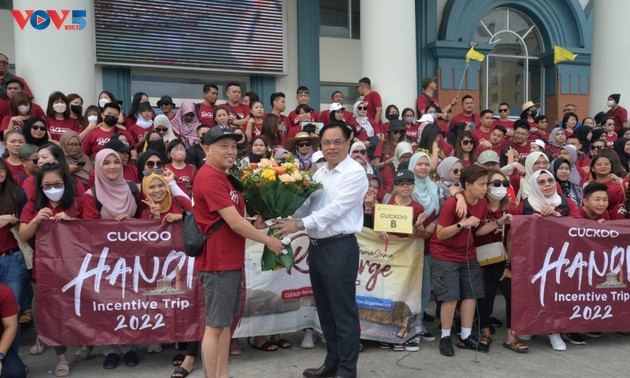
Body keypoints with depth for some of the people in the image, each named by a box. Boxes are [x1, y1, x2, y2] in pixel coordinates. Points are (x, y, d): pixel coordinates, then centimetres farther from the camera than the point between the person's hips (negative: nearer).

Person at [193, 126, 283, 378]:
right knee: (215, 325, 0)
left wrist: (256, 224, 2)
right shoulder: (209, 177, -18)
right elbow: (234, 223, -22)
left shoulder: (223, 176, 15)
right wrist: (268, 241, -12)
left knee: (226, 321, 16)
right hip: (218, 262, -10)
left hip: (231, 260, 10)